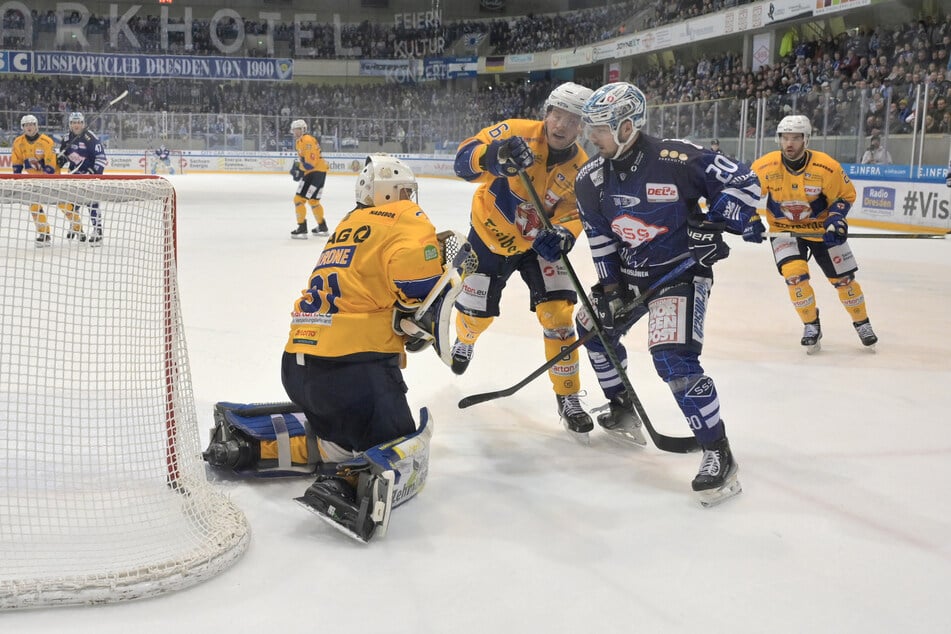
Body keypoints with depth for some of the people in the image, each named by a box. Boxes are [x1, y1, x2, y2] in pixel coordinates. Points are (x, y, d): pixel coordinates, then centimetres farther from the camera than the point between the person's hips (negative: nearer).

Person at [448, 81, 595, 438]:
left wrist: (563, 234, -37)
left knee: (557, 313, -11)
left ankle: (568, 398, 1)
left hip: (537, 244, 2)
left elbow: (573, 211, -13)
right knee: (475, 312, 10)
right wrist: (494, 156, -52)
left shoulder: (580, 168, -11)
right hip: (489, 237, -1)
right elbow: (464, 160, -30)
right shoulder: (517, 132, -23)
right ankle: (464, 341, 51)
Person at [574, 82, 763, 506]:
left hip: (681, 272, -8)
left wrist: (715, 224, -26)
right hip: (630, 272, 8)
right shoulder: (592, 179, -4)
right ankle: (623, 411, 39)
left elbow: (742, 181, -17)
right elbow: (600, 237, 2)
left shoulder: (677, 159, -23)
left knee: (673, 359, -22)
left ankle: (718, 456, -11)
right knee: (593, 326, 18)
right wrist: (610, 288, -2)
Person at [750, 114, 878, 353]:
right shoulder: (764, 167, -20)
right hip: (784, 229, 0)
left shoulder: (827, 167, -21)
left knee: (842, 277, 5)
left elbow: (846, 195, -6)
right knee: (794, 273, -20)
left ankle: (862, 323, 29)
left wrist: (836, 218, -21)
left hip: (821, 228, 0)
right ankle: (811, 325, 2)